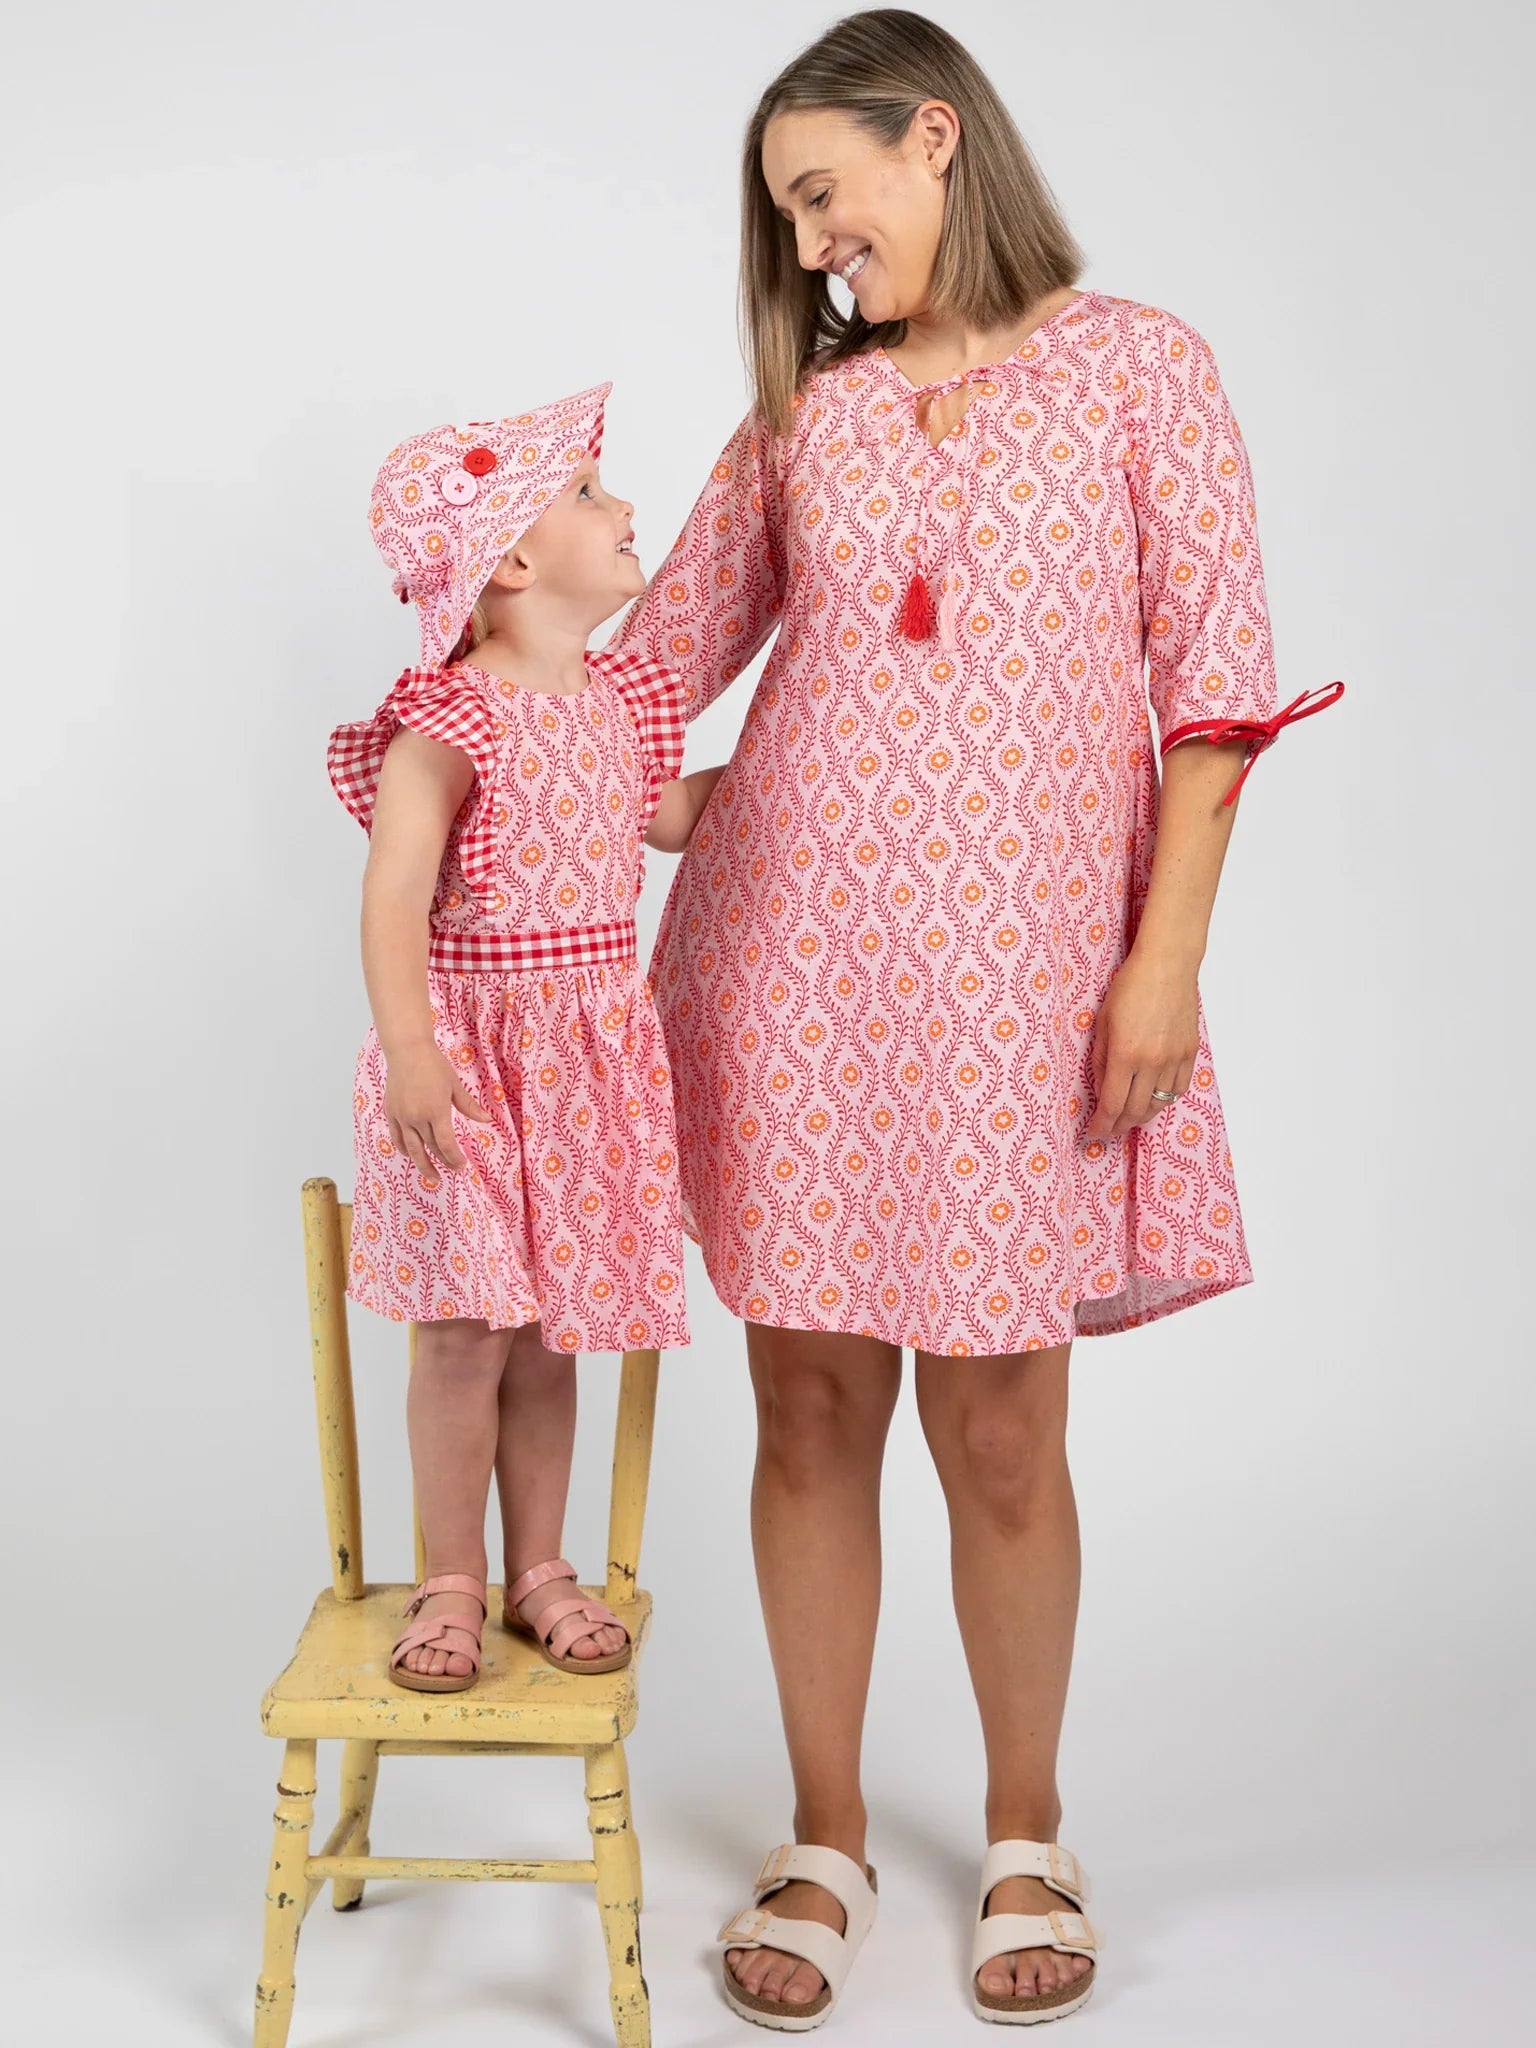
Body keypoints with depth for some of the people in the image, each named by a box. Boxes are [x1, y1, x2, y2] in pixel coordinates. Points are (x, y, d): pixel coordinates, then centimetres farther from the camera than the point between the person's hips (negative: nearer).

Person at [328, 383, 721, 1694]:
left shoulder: (619, 700, 7)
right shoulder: (449, 724, -16)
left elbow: (668, 818, 26)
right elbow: (394, 898, -22)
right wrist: (409, 1050, -31)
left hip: (592, 1051, 6)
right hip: (472, 1052, -6)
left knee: (547, 1329, 14)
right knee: (468, 1328, 2)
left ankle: (539, 1572, 27)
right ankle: (452, 1585, 19)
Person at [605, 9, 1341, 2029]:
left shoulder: (1139, 369, 3)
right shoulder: (806, 411, 12)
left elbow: (1211, 678, -2)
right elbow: (647, 659, 13)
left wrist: (1169, 952, -9)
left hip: (1019, 957, -3)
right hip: (789, 949, 3)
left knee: (1001, 1431, 3)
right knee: (812, 1410, 6)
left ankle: (1026, 1834, 26)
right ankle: (826, 1840, 24)